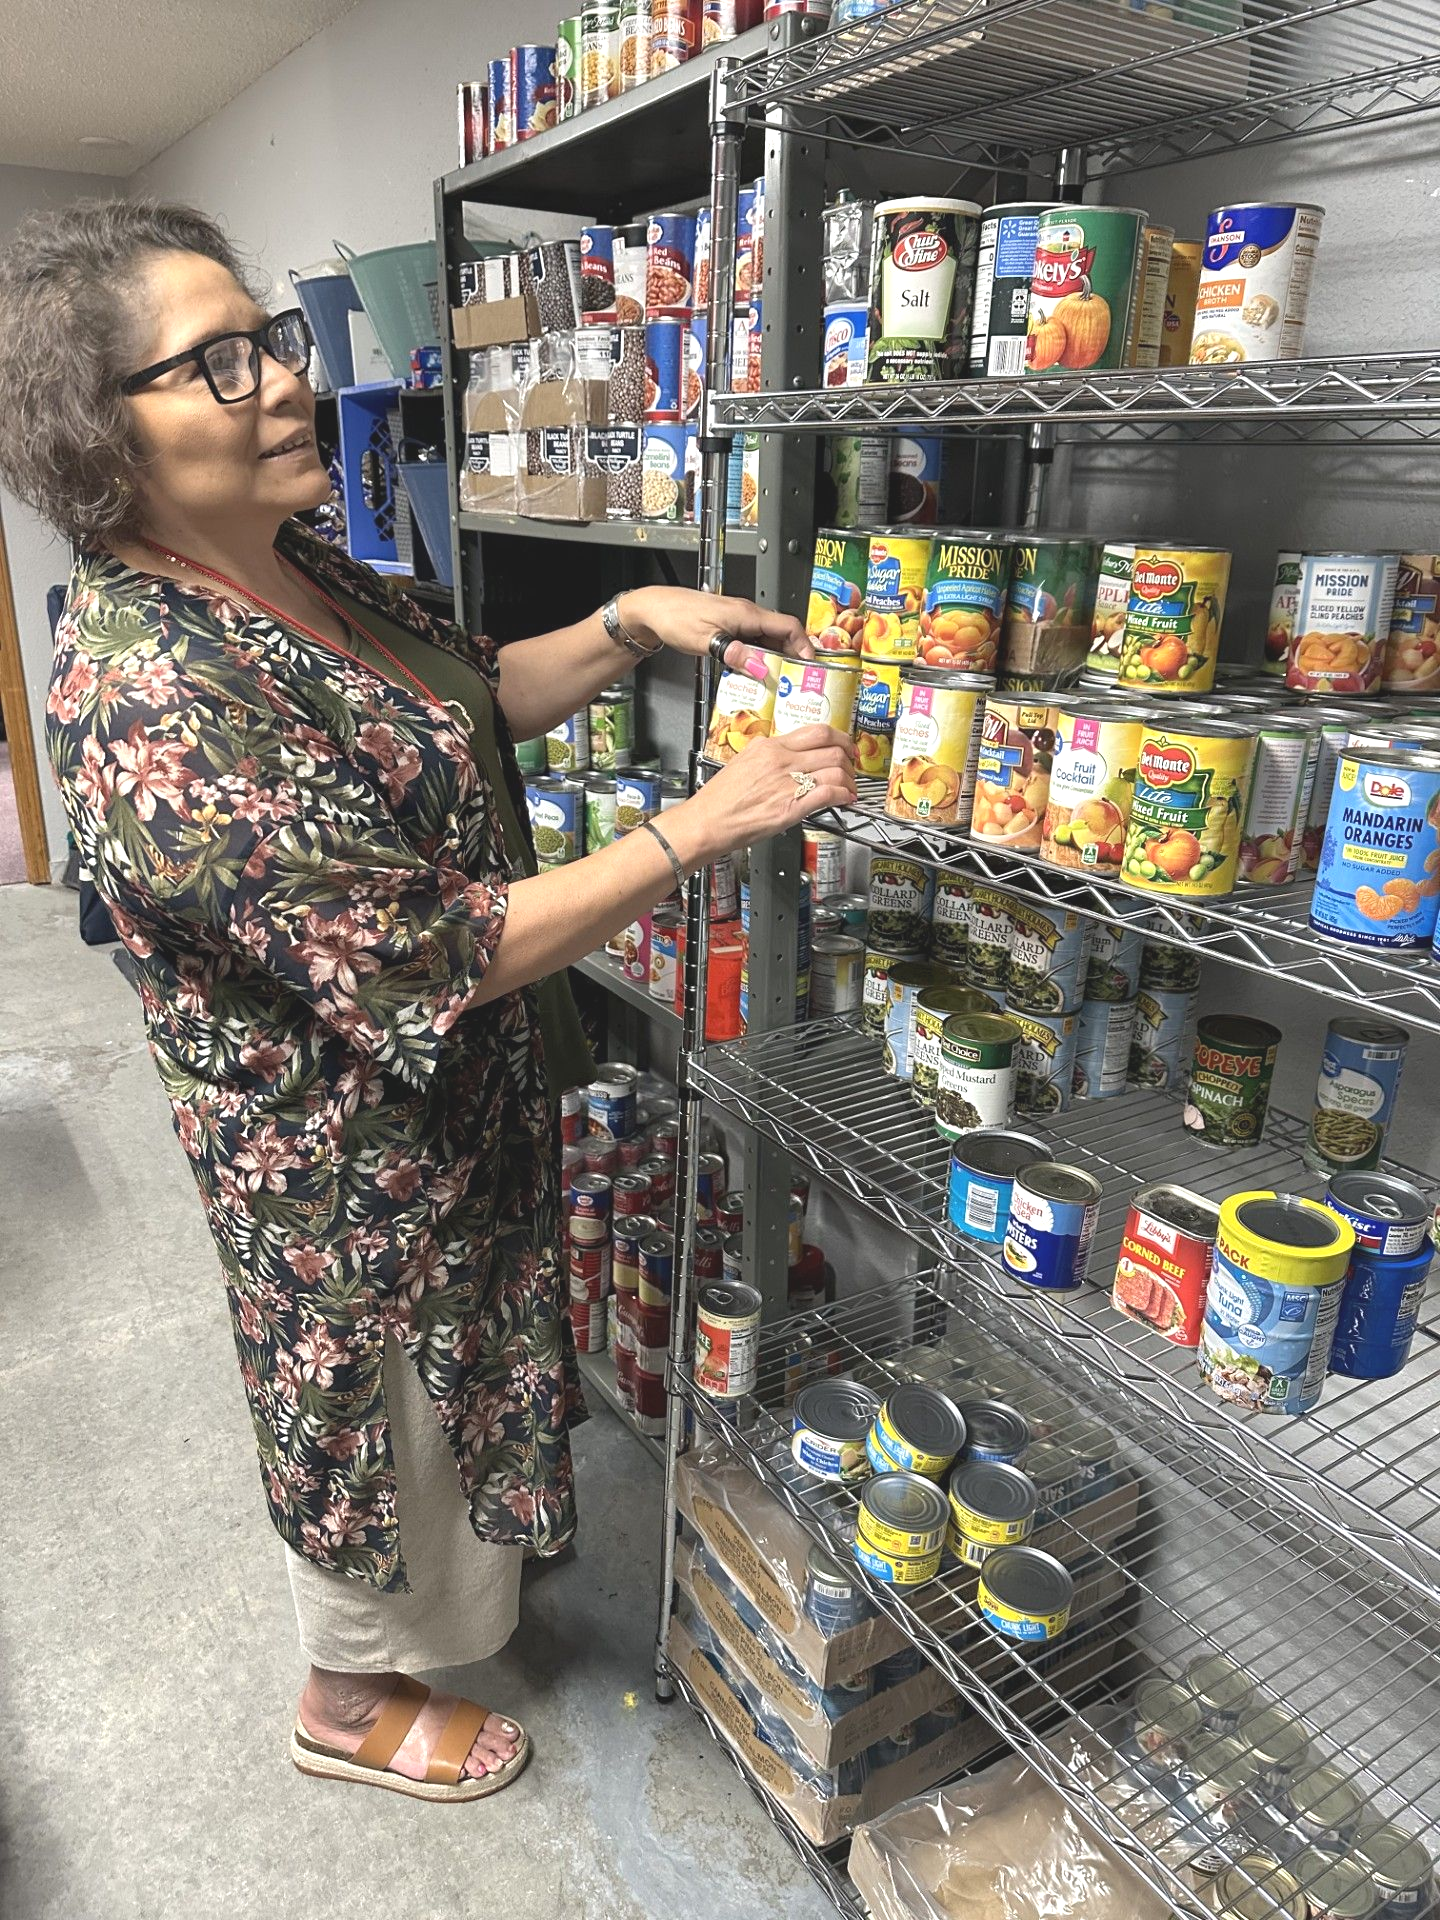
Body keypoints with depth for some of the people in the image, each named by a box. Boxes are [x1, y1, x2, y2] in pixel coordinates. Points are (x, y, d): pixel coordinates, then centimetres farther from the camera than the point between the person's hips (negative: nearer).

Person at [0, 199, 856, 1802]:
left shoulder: (291, 571, -2)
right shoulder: (147, 698, -32)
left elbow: (471, 697, 10)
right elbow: (421, 958, -33)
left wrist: (630, 625, -6)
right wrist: (704, 826, -31)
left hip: (463, 1094, 9)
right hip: (356, 1154, -9)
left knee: (446, 1386, 31)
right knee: (381, 1424, 17)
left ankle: (421, 1613, 62)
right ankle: (351, 1702, 50)